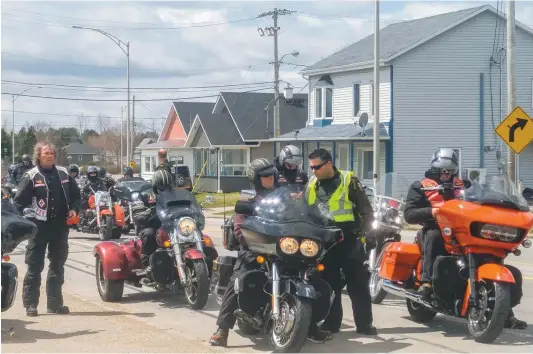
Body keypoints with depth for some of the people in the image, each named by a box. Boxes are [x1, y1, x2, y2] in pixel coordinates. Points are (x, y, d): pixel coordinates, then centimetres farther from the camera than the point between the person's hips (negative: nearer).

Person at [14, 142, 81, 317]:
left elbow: (76, 194, 19)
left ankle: (55, 303, 18)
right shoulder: (31, 177, -5)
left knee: (58, 266, 10)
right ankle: (30, 304, 5)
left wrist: (74, 209, 2)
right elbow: (19, 202, -7)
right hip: (39, 227, -5)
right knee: (34, 266, -1)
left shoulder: (64, 174, 9)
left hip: (60, 226, 5)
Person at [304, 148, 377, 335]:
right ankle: (331, 323, 16)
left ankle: (364, 323, 6)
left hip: (348, 241, -4)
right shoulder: (311, 185, 10)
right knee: (328, 284, 9)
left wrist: (362, 231, -14)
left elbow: (366, 210, -4)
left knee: (358, 284, 0)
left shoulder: (348, 181, -5)